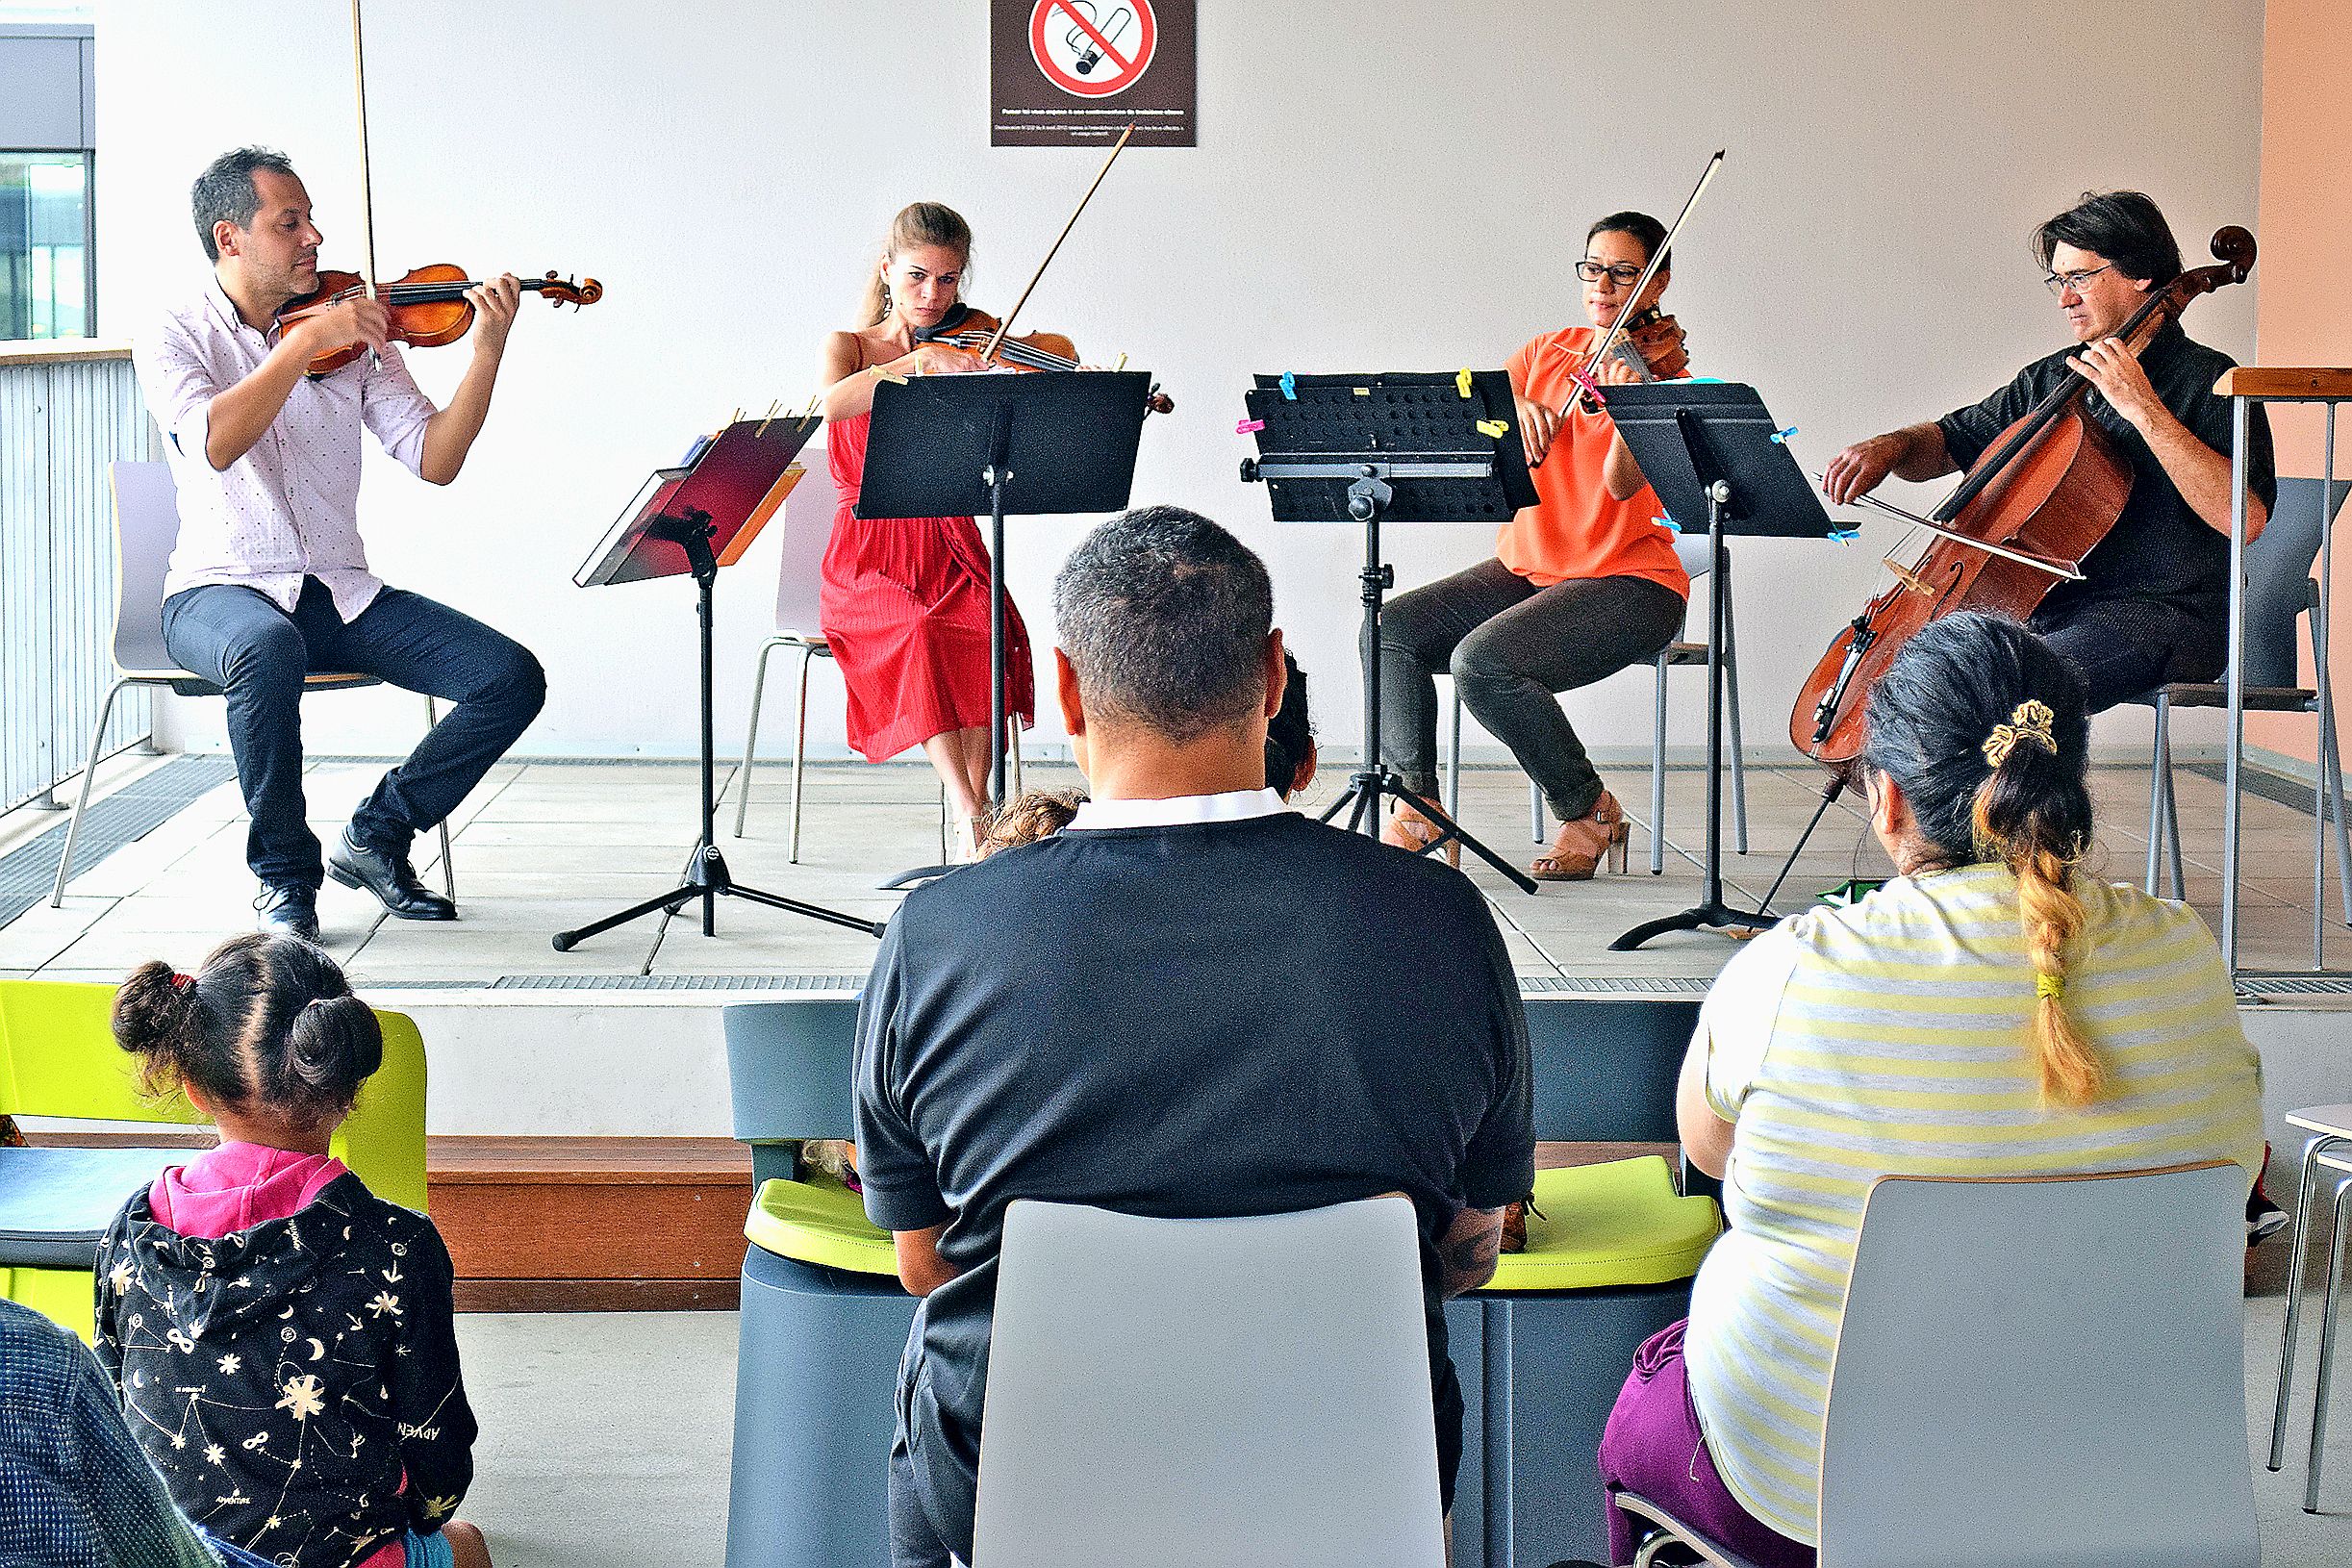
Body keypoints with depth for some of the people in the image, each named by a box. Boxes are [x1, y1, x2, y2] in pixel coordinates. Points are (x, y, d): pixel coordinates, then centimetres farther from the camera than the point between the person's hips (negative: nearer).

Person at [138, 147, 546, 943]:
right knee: (269, 650, -41)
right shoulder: (175, 338, -2)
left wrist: (487, 354, -15)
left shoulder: (355, 336, 7)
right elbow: (215, 442, -24)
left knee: (513, 677, -14)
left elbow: (433, 459, -3)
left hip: (342, 594, 4)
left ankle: (377, 833, 6)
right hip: (221, 592, -4)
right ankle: (285, 875, -17)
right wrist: (305, 340, -25)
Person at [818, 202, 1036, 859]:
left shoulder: (969, 356, 10)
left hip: (948, 551, 2)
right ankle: (972, 813, -33)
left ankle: (972, 807, -29)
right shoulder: (850, 346, 6)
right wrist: (918, 360, -30)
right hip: (869, 558, -2)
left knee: (989, 629, -31)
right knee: (917, 632, -34)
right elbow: (833, 404, -20)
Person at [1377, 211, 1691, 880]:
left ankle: (1588, 810, -8)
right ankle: (1419, 808, -5)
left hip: (1627, 581, -6)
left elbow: (1623, 484, -21)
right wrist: (1514, 407, -24)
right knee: (1393, 627, -16)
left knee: (1482, 659, -29)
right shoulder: (1545, 353, 12)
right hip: (1525, 568, 6)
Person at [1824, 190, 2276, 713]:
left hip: (2162, 616, -7)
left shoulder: (2209, 381, -5)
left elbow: (2245, 518, -21)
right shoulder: (2050, 379, 16)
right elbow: (1946, 444, 27)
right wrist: (1892, 445, 3)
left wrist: (2145, 410, -22)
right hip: (2046, 608, 7)